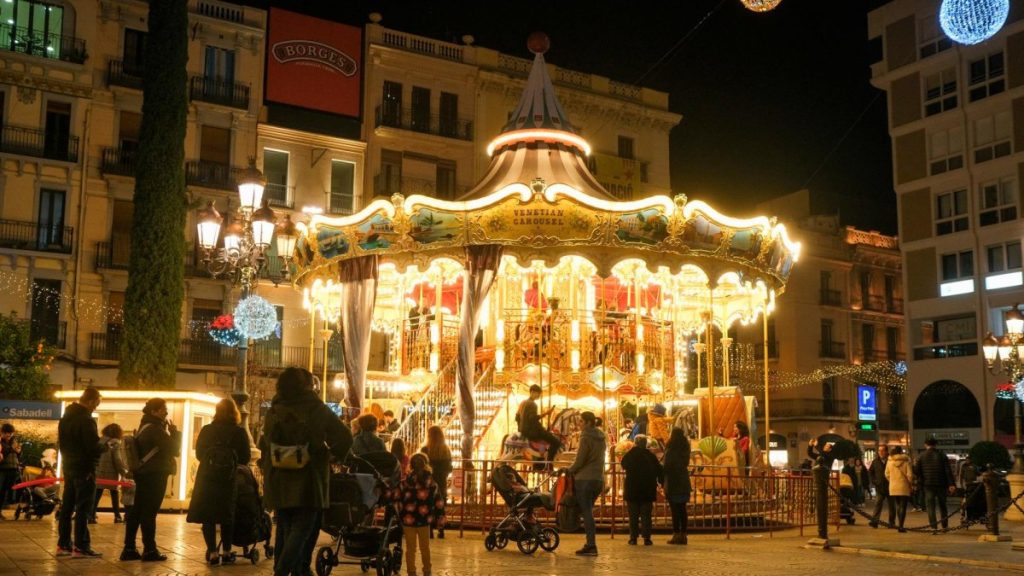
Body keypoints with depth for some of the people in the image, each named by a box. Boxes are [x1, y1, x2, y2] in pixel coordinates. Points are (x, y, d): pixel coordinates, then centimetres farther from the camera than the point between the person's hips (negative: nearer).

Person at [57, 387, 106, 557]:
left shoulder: (65, 418, 12)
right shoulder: (86, 420, -18)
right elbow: (95, 447, -21)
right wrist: (105, 441, -3)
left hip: (69, 467, 9)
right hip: (84, 469, -9)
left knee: (67, 507, 13)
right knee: (83, 508, -5)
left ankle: (63, 544, 17)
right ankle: (81, 547, -4)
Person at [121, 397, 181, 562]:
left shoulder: (145, 426, 15)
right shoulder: (156, 429, -16)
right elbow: (174, 450, -17)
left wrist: (168, 431, 7)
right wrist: (174, 431, -6)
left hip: (144, 473, 10)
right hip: (155, 475, -10)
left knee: (137, 511, 9)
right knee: (149, 512, -5)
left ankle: (129, 549, 12)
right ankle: (149, 550, -1)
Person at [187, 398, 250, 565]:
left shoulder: (206, 430, -2)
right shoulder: (240, 432, -6)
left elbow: (198, 454, 7)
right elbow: (245, 459, -2)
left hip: (206, 478, 0)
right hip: (229, 480, 0)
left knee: (208, 517, 6)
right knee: (227, 516, 13)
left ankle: (213, 553, 3)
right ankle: (226, 553, 16)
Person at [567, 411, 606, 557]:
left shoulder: (586, 437, -12)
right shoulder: (601, 438, 13)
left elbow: (579, 461, -15)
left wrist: (569, 471, 1)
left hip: (585, 479, -8)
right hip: (598, 479, 8)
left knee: (586, 513, -5)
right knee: (588, 512, 15)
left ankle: (591, 546, -9)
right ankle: (591, 544, 15)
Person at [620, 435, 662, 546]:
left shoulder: (630, 455, -7)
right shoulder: (651, 456, -1)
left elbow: (623, 465, 10)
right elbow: (659, 471, 1)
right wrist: (661, 482, 13)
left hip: (632, 490, -1)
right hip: (648, 490, 1)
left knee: (633, 515, 5)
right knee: (646, 515, 5)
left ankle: (633, 538, 3)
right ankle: (647, 538, 0)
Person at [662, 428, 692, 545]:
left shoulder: (671, 450, -14)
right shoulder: (685, 449, 6)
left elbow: (666, 466, -14)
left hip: (673, 482, -7)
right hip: (684, 482, 7)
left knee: (675, 509, -3)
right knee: (682, 509, 9)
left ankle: (676, 534, -3)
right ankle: (683, 535, 11)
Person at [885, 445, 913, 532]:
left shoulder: (889, 461, 0)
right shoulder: (906, 461, -10)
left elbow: (887, 474, 4)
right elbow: (909, 475, -11)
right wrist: (911, 484, 2)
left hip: (893, 487, 4)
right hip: (904, 487, -4)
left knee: (898, 505, 19)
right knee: (903, 506, 2)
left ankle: (898, 523, 15)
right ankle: (900, 525, -3)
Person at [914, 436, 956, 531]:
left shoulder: (922, 457, -2)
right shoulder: (942, 455, 1)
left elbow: (916, 471, -4)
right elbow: (948, 471, -4)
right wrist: (951, 484, -5)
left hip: (928, 485, -2)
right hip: (941, 484, 2)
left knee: (930, 506, 2)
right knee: (942, 505, 16)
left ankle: (933, 526, -5)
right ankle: (945, 525, 20)